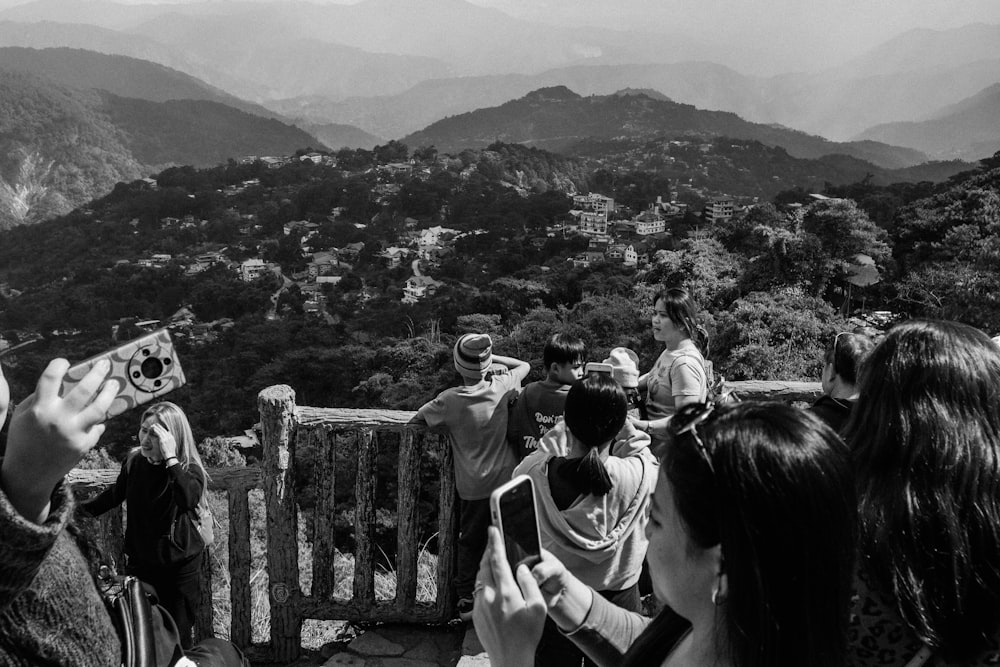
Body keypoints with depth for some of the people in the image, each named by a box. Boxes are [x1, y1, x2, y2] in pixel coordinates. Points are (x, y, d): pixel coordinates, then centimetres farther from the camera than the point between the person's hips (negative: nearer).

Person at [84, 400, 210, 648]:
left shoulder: (189, 468, -18)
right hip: (139, 561, 4)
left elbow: (189, 500, -41)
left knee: (178, 639, 6)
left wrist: (170, 458, -39)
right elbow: (117, 493, 16)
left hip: (180, 566, -4)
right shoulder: (134, 461, -6)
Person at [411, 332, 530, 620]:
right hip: (506, 479, 2)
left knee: (471, 543, 16)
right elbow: (524, 365, 8)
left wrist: (444, 418, 11)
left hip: (473, 486, -1)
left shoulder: (450, 400, -17)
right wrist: (493, 357, 4)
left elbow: (417, 419, -2)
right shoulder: (501, 387, -12)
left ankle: (467, 602, 26)